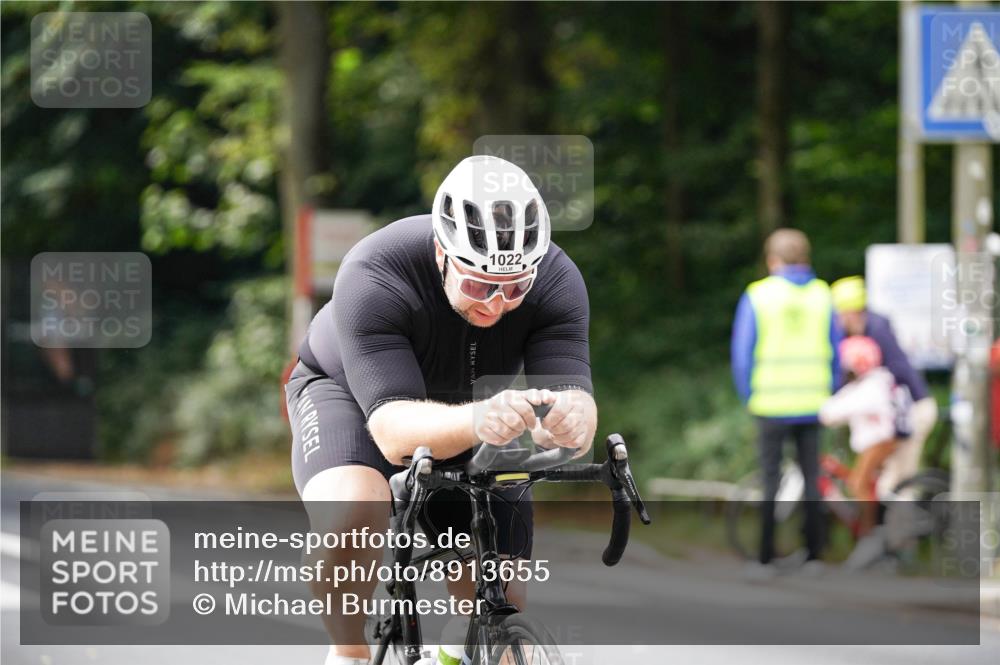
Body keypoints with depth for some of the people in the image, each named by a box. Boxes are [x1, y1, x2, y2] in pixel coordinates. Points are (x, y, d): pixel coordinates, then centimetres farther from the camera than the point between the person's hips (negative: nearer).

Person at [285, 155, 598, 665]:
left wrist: (570, 422, -63)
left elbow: (576, 400, -37)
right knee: (352, 514, -37)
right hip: (350, 392, -3)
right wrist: (477, 422, -68)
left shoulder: (555, 282, -28)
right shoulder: (372, 279, -38)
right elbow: (393, 430, -47)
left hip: (467, 411, 3)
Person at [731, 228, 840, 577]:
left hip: (772, 404, -3)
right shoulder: (821, 295, 3)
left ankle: (766, 558, 2)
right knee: (812, 478, 9)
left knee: (771, 480, 2)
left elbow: (742, 352, -4)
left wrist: (749, 395, 7)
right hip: (812, 404, 3)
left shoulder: (757, 296, -5)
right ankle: (813, 555, 9)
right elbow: (834, 349, 7)